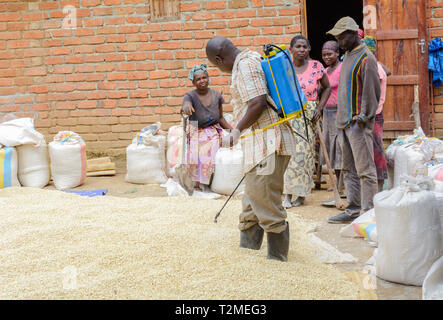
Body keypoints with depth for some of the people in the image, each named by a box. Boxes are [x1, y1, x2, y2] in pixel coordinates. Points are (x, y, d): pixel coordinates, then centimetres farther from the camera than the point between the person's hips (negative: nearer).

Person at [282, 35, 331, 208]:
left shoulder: (316, 66, 0)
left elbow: (327, 88, 9)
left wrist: (319, 108, -2)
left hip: (309, 115, -1)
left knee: (305, 153, -1)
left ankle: (301, 194, 9)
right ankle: (288, 194, -1)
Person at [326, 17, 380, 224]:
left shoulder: (366, 59, -10)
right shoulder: (348, 56, 18)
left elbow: (372, 91, -14)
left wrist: (363, 118, -15)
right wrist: (341, 119, 18)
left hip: (358, 123, -9)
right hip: (344, 122, 9)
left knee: (365, 170, -6)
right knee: (348, 170, 12)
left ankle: (369, 213, -2)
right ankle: (353, 210, 19)